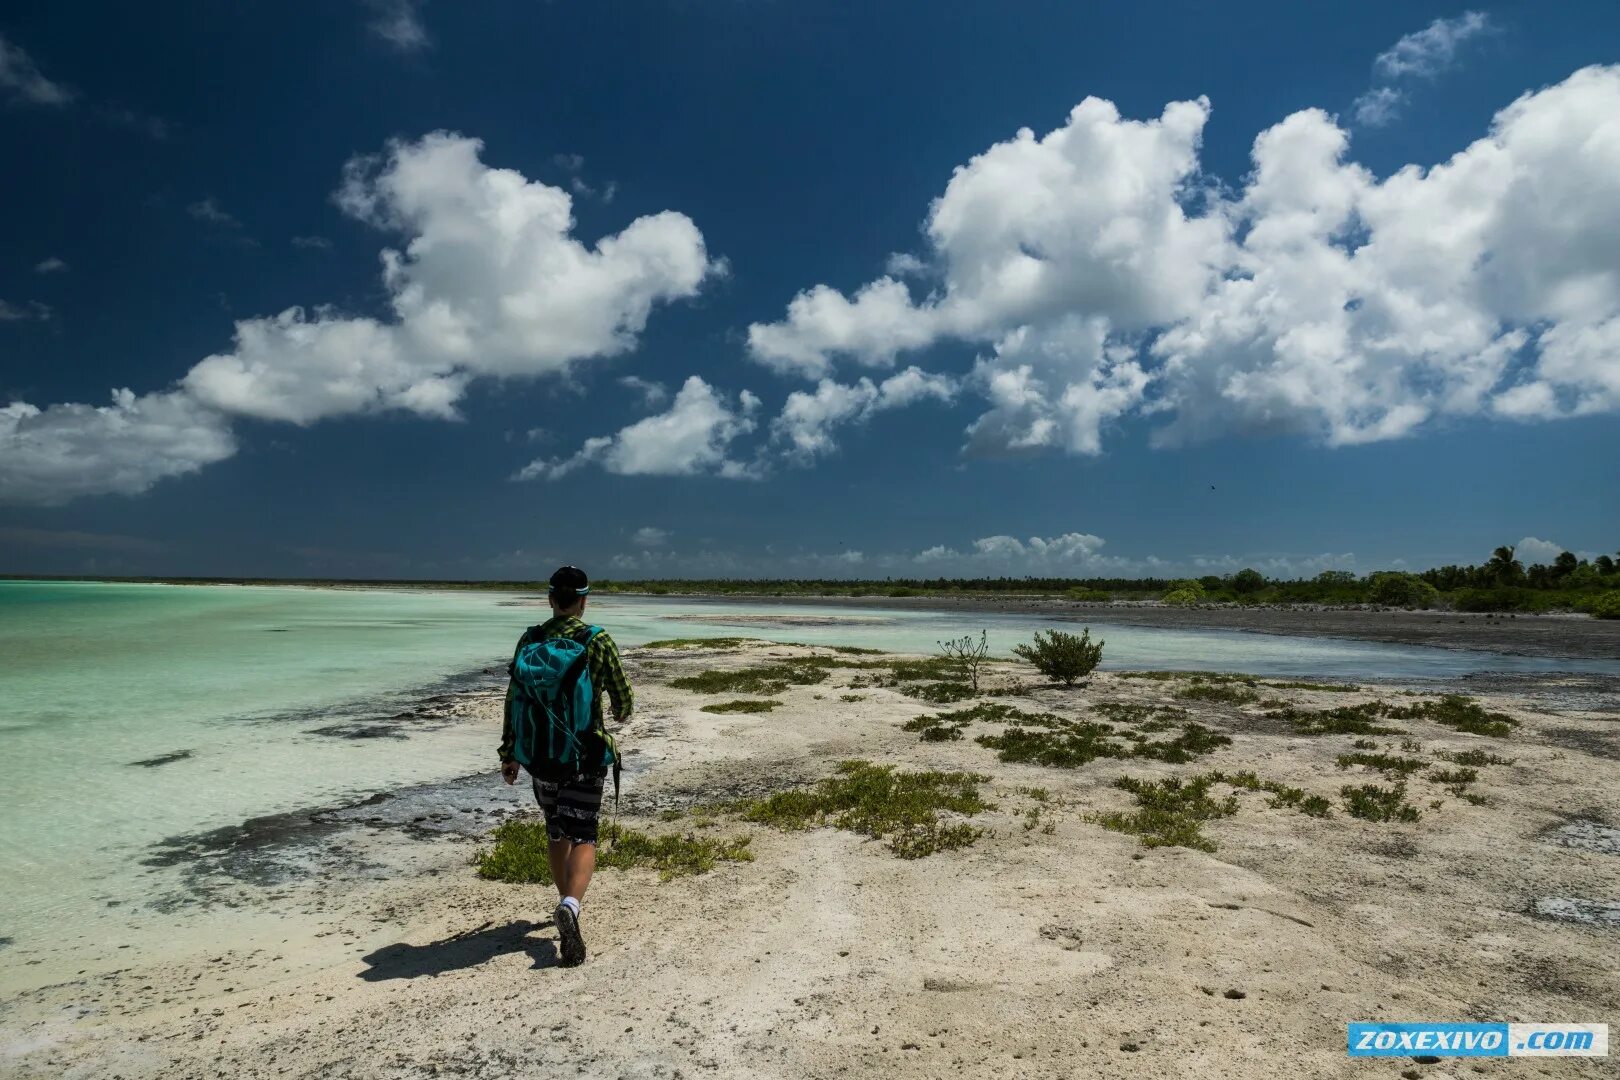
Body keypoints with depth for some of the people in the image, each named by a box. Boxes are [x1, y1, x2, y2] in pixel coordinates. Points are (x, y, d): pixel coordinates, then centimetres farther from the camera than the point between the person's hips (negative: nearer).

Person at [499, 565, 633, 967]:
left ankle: (567, 903, 34)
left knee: (556, 831, 21)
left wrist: (508, 754, 11)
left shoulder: (529, 640, 1)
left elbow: (513, 701, 3)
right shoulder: (598, 641, -8)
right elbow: (623, 697, -2)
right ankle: (571, 906, -26)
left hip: (540, 754, 3)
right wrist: (620, 715, 22)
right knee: (582, 836, -2)